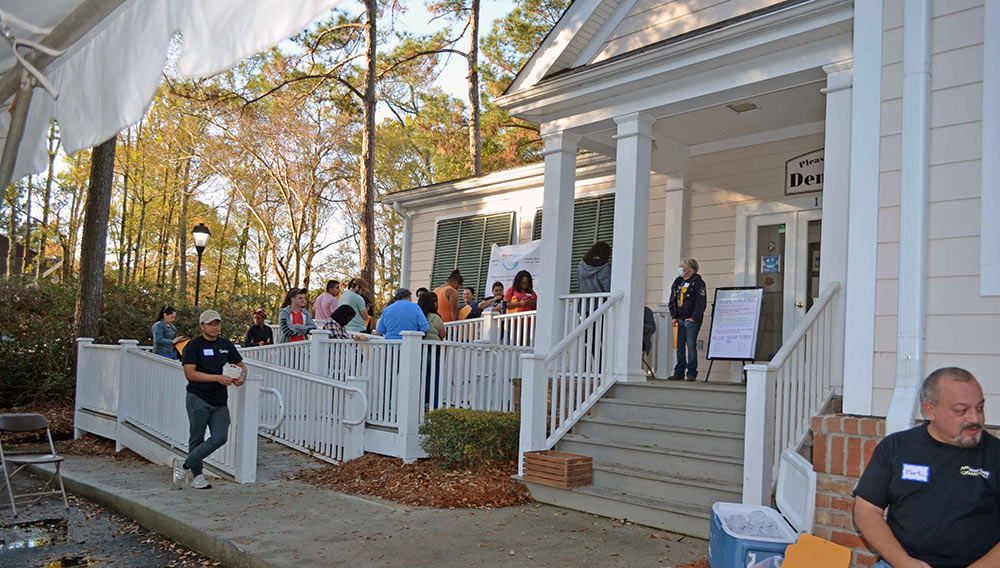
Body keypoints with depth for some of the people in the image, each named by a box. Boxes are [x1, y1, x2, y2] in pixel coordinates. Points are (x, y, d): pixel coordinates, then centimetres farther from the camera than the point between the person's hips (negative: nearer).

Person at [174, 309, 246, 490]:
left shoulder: (226, 345, 14)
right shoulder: (193, 345, -3)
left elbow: (241, 365, 25)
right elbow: (190, 373, -12)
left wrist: (242, 376, 1)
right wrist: (217, 378, -17)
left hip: (220, 401, 5)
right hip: (198, 399, -5)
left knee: (220, 438, -7)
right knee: (197, 439, 2)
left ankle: (185, 466, 4)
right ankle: (196, 476, 16)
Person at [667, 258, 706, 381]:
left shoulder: (698, 282, -5)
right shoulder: (677, 282, 14)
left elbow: (701, 302, -10)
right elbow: (672, 301, 17)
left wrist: (694, 318, -14)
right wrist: (673, 317, 7)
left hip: (692, 321, -6)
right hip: (679, 320, 6)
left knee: (691, 346, -5)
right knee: (680, 347, 6)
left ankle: (692, 373, 0)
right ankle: (679, 372, 10)